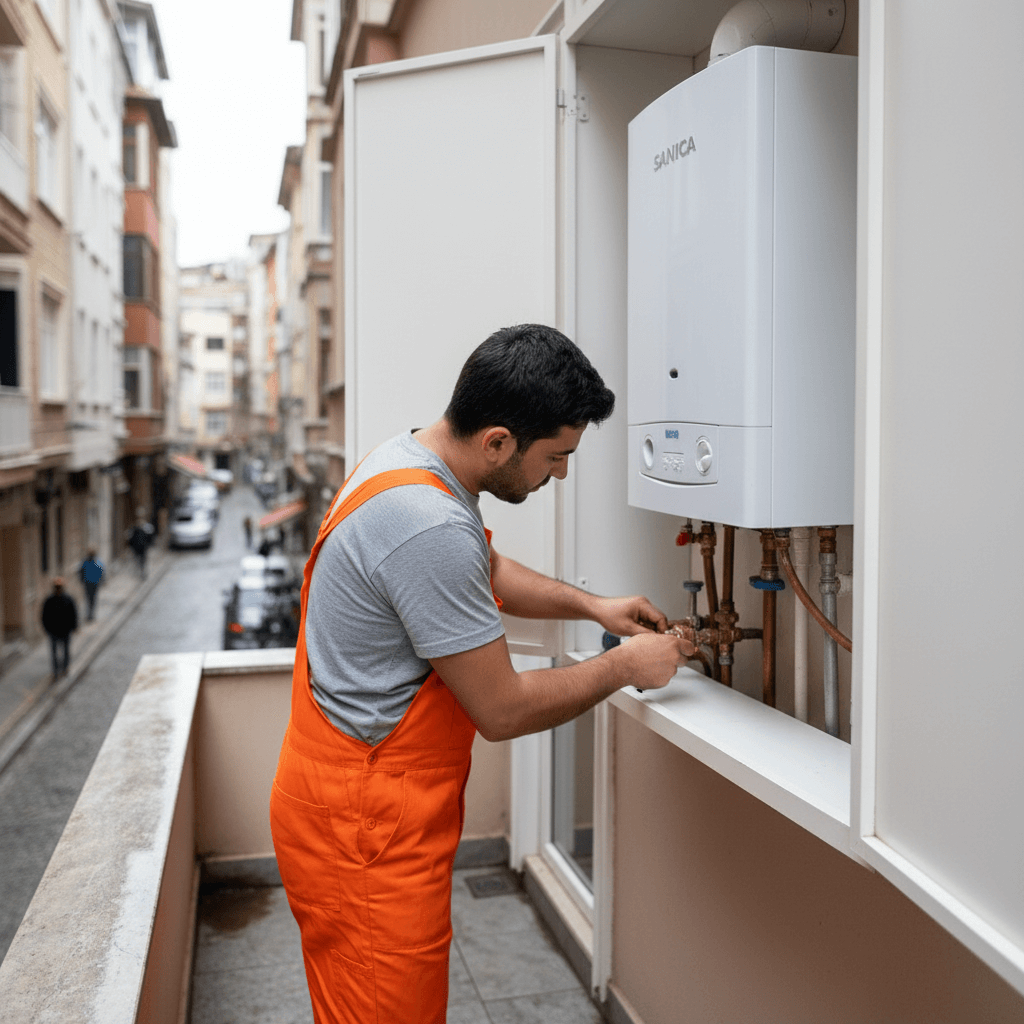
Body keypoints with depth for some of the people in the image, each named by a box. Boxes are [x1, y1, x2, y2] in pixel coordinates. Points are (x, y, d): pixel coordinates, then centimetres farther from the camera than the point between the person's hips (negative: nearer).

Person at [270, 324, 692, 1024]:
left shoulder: (413, 460, 3)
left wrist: (592, 606, 13)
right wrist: (624, 667, -7)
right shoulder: (432, 529, -29)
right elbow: (504, 710, -21)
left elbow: (487, 572, 23)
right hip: (365, 832, -10)